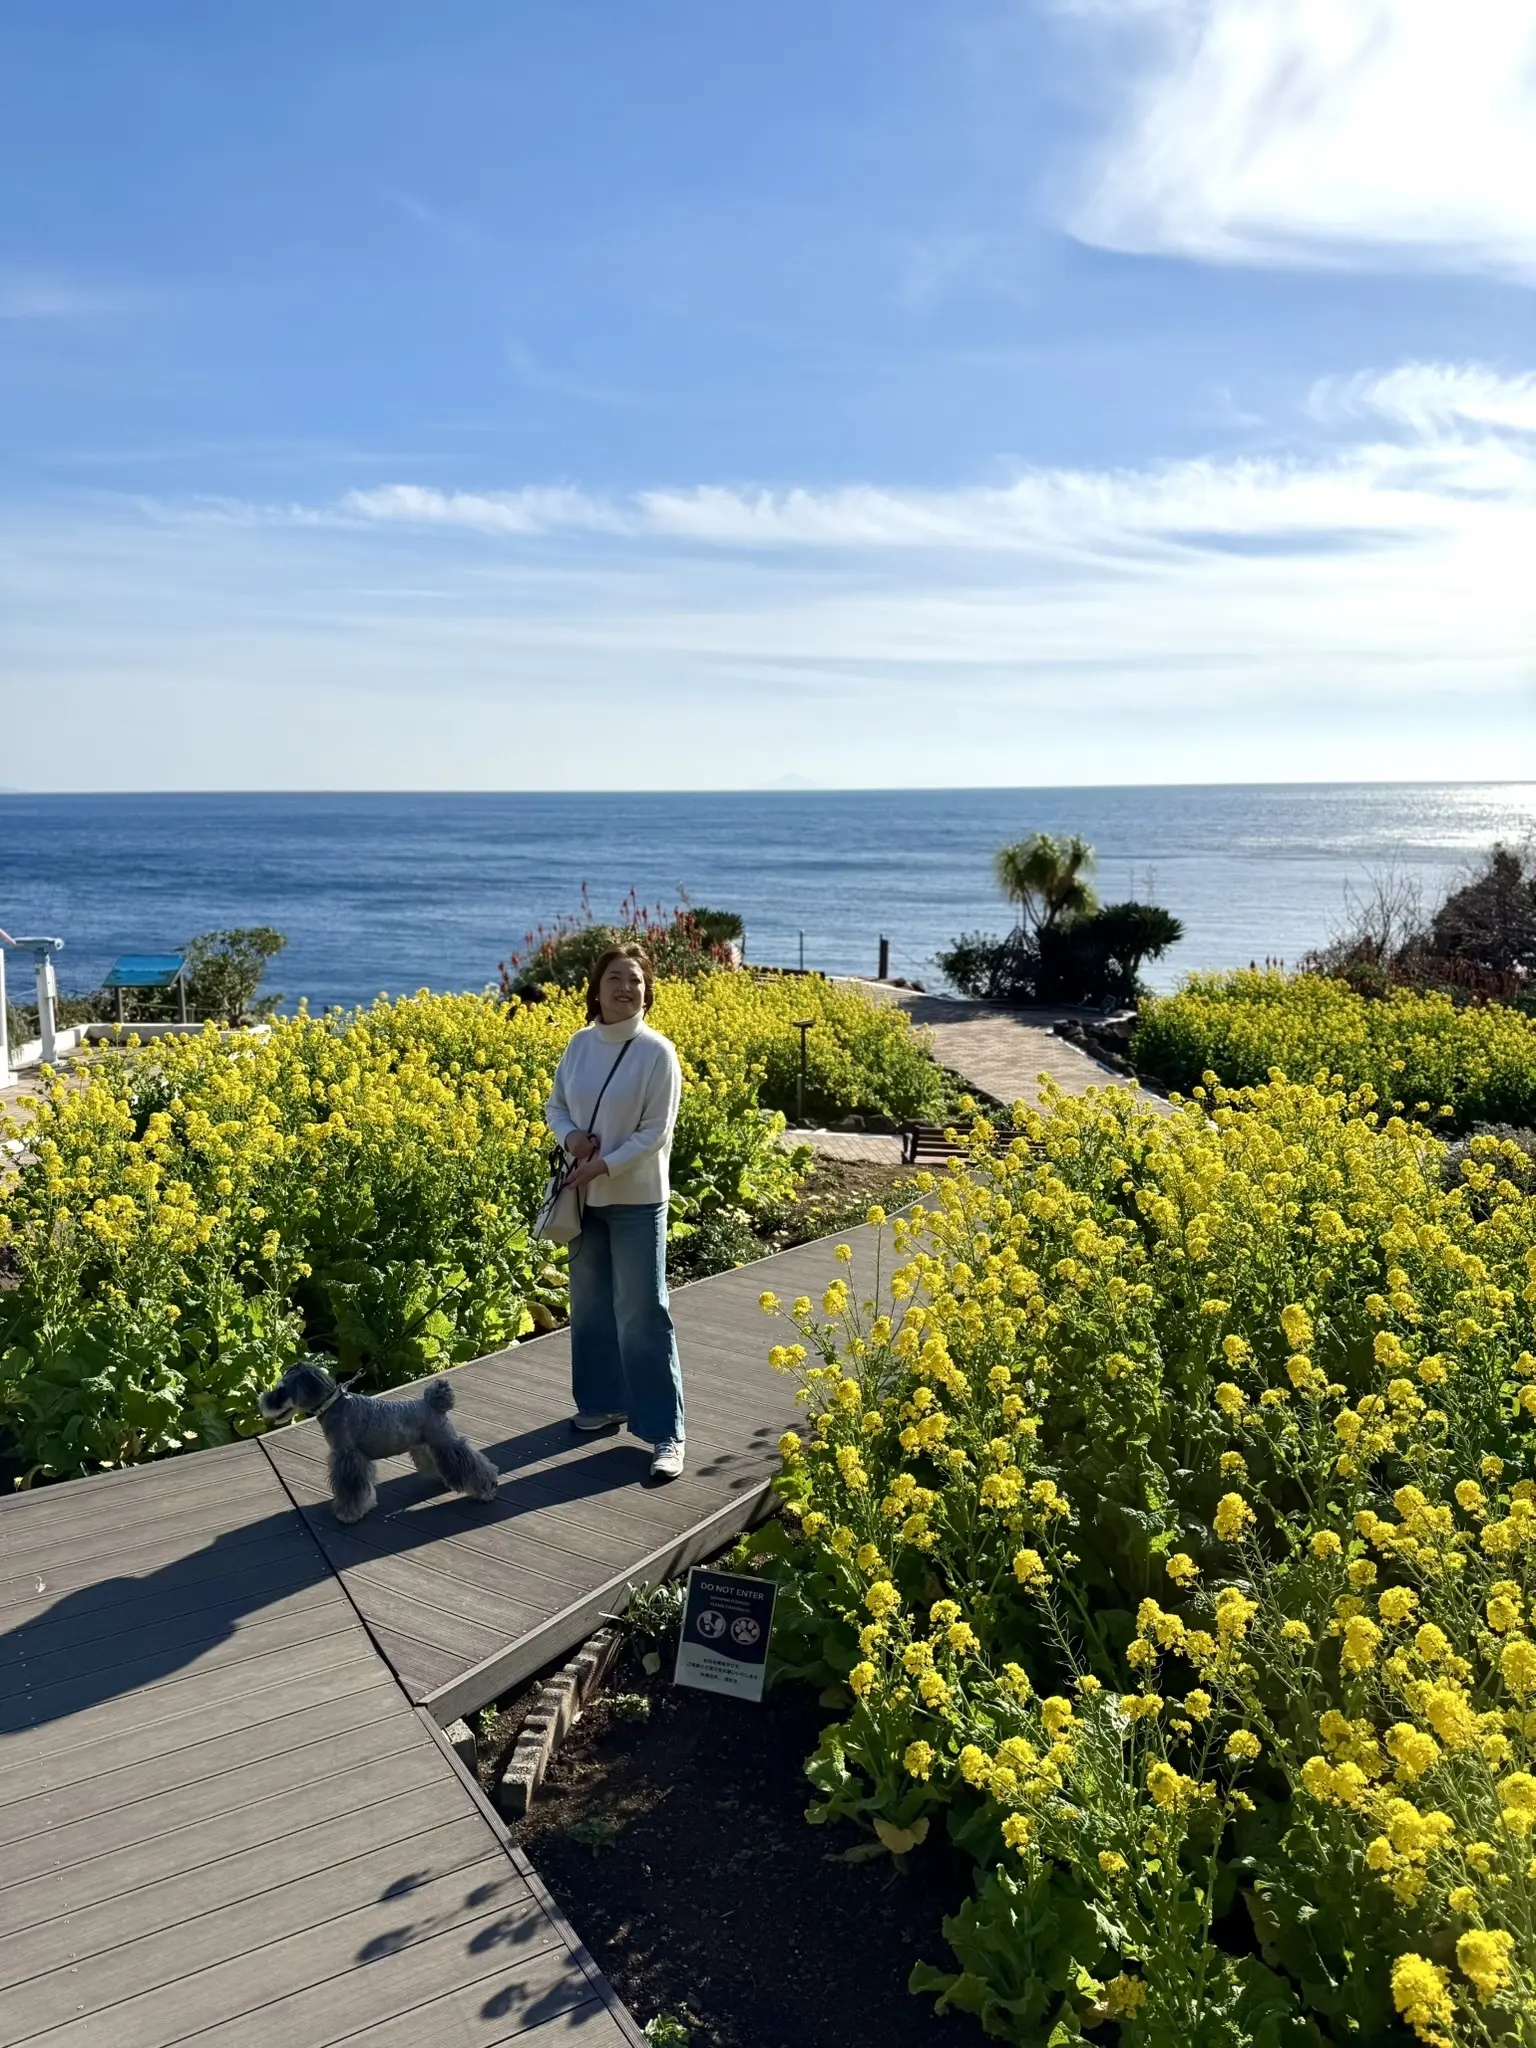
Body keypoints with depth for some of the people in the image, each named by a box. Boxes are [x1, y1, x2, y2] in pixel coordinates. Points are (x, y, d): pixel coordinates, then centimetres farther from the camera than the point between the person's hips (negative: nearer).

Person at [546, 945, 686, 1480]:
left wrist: (602, 1166, -21)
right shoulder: (580, 1044, 1)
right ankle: (604, 1401, 34)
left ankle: (667, 1432, 3)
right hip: (586, 1197, 6)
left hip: (636, 1199, -6)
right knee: (590, 1302, 16)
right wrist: (571, 1137, -11)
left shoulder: (657, 1052, -14)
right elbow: (556, 1105, 10)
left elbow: (655, 1134, -15)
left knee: (642, 1313, -4)